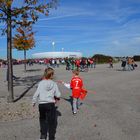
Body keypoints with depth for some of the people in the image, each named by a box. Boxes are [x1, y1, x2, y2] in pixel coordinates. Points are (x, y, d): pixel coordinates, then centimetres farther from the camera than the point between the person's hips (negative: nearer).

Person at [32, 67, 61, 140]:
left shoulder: (41, 83, -8)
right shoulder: (54, 84, -7)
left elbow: (36, 94, -6)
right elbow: (58, 95, -2)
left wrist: (34, 102, 9)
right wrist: (56, 97, 21)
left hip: (41, 104, 1)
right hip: (50, 104, -1)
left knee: (42, 119, 23)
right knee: (51, 121, 12)